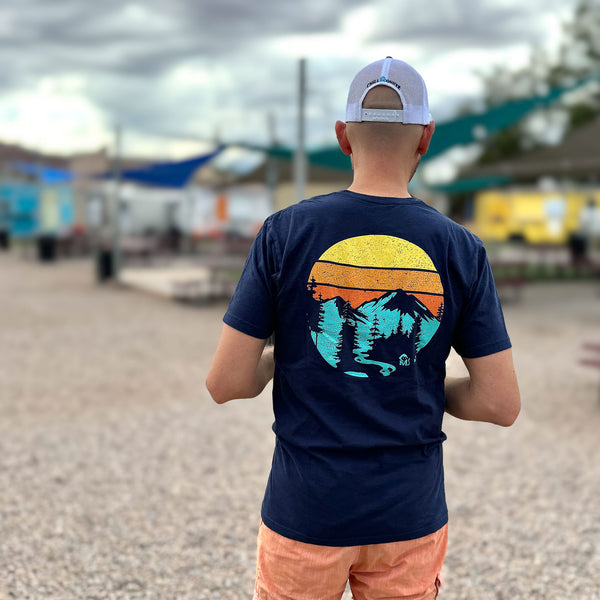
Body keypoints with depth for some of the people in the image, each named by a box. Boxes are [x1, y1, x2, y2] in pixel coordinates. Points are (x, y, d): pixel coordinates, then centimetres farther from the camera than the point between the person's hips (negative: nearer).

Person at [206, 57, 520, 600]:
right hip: (411, 516, 1)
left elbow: (227, 383, -9)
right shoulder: (461, 250, -5)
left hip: (306, 512, -1)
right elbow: (500, 403, -4)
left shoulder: (284, 234, -9)